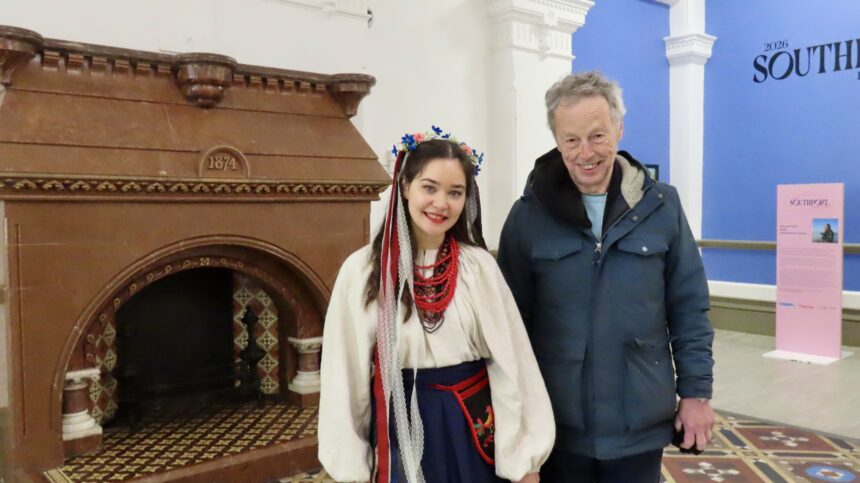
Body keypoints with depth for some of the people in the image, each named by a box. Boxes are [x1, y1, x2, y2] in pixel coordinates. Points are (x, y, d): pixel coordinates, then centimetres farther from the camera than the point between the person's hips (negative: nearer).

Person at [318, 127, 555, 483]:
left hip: (472, 428, 1)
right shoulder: (362, 270, -8)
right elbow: (345, 371, -4)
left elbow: (511, 361, -4)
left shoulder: (479, 266, -6)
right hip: (399, 429, 0)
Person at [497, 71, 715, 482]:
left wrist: (696, 390, 2)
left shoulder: (661, 206, -3)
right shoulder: (529, 215, -6)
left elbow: (689, 309, 3)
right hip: (558, 425, 0)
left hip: (640, 423, 1)